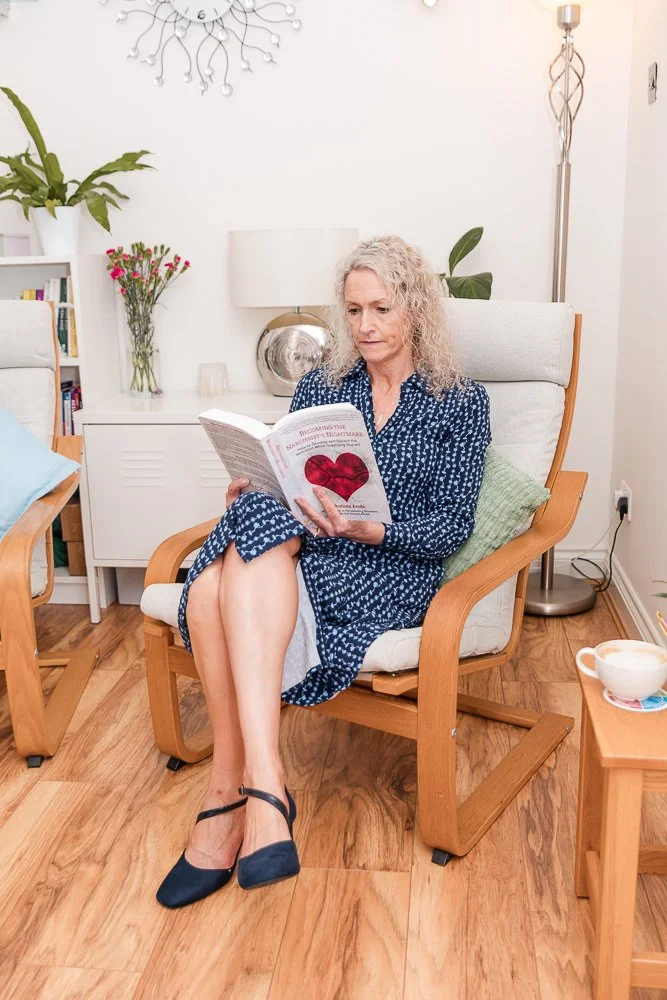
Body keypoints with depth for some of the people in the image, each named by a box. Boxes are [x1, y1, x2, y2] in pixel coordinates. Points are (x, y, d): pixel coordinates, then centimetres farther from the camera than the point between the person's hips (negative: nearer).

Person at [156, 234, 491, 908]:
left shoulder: (459, 402, 6)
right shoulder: (320, 386, 17)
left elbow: (453, 527, -1)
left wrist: (369, 528, -19)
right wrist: (249, 491, -9)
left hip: (392, 573, -4)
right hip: (288, 558, 4)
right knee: (212, 583, -33)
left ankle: (230, 789, -34)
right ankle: (260, 785, -33)